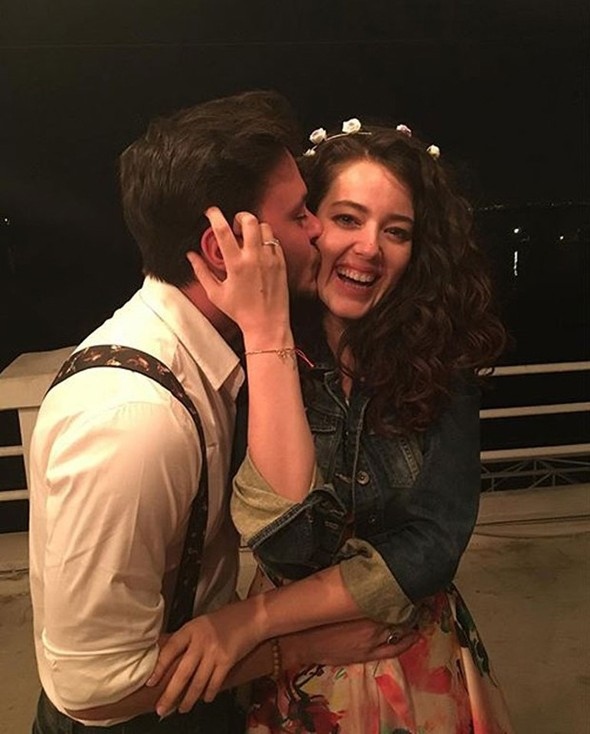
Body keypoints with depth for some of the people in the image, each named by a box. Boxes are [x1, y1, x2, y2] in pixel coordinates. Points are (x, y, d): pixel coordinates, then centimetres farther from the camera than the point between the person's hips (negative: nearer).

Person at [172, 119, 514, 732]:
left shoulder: (439, 359, -13)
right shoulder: (247, 358, -18)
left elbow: (434, 544, -19)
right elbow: (286, 537, -29)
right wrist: (265, 333, -34)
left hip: (419, 667, 2)